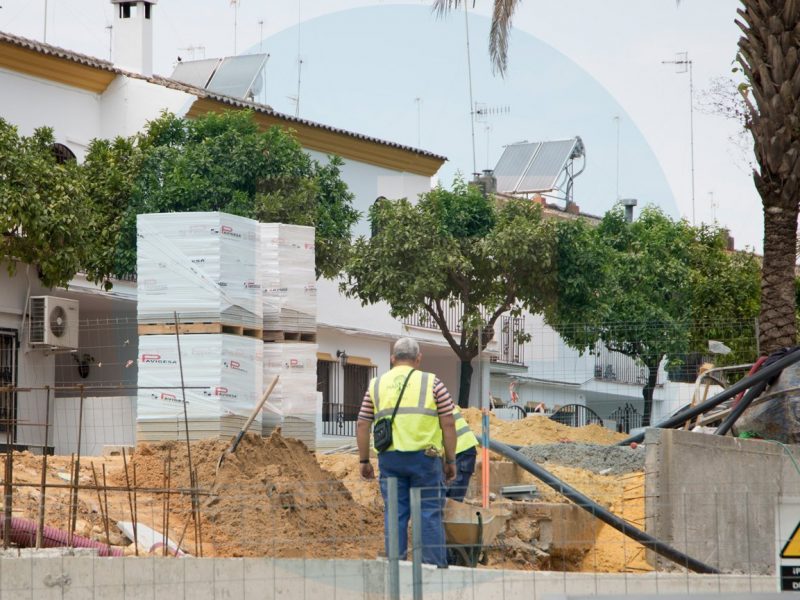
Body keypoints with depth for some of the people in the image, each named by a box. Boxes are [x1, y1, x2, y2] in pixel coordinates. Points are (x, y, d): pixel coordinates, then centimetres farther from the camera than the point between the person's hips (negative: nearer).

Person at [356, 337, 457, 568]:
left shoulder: (376, 385, 12)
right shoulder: (432, 383, 4)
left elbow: (362, 425, 10)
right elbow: (448, 423, 1)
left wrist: (364, 461, 17)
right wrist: (450, 461, 6)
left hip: (389, 459, 2)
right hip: (425, 457, -2)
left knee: (394, 514, 6)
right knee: (430, 514, 1)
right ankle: (435, 566, -1)